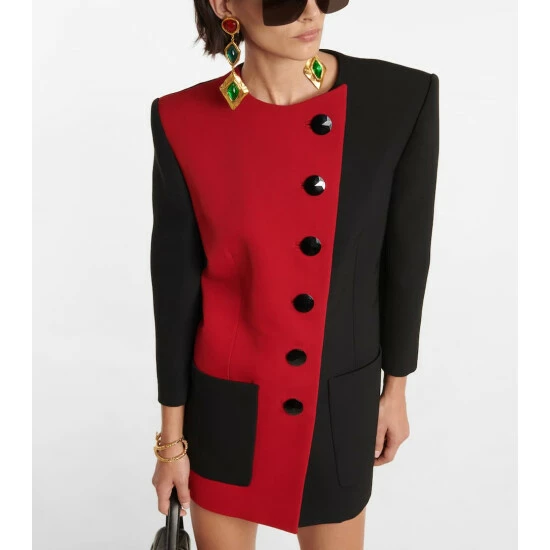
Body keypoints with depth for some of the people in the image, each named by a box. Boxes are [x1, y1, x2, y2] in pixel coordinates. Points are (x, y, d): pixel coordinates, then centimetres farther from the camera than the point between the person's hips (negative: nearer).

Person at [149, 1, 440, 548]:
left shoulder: (403, 98, -16)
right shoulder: (183, 121, -16)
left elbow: (405, 258, -5)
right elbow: (173, 287, -8)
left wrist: (395, 391, 5)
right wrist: (171, 441, 0)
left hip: (336, 405, 1)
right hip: (224, 403, 0)